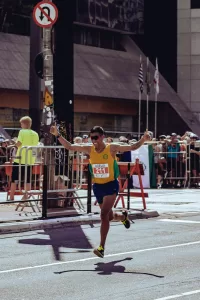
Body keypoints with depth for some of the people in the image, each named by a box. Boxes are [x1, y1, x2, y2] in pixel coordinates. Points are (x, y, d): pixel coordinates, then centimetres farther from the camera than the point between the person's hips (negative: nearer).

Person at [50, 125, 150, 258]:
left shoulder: (112, 148, -12)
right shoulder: (89, 149, -2)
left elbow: (133, 147, -10)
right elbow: (69, 146, -3)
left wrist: (144, 139, -27)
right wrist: (58, 135, -14)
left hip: (111, 185, -5)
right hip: (97, 186, 5)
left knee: (104, 215, -18)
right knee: (109, 216, 18)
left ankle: (102, 247, -14)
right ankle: (123, 217, 55)